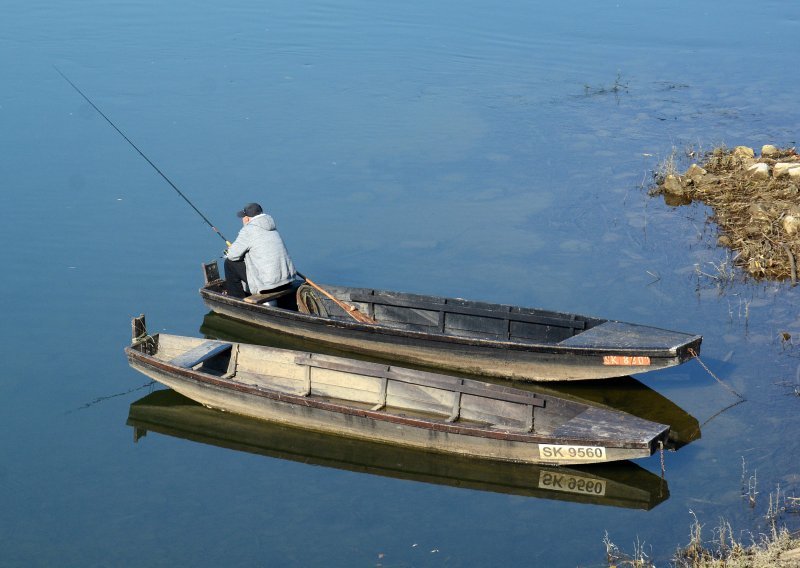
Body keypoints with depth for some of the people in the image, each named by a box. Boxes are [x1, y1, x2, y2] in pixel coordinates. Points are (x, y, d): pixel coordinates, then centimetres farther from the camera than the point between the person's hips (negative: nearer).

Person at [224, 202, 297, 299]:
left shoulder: (248, 230, -9)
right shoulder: (272, 228, 15)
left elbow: (233, 255, -7)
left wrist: (230, 251, 17)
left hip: (268, 284, -8)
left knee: (230, 264, 9)